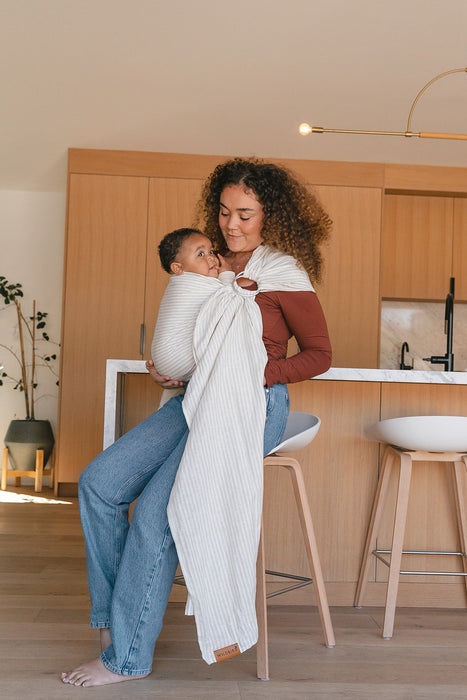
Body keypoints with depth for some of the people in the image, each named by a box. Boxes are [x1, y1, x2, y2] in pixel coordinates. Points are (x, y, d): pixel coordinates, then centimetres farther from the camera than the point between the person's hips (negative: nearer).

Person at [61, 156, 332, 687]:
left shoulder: (284, 274, -5)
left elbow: (319, 354, -1)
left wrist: (255, 374, -14)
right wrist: (166, 367, 5)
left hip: (253, 408, -7)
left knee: (156, 511, -20)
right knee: (99, 482, -7)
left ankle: (127, 655, -3)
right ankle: (113, 615, 6)